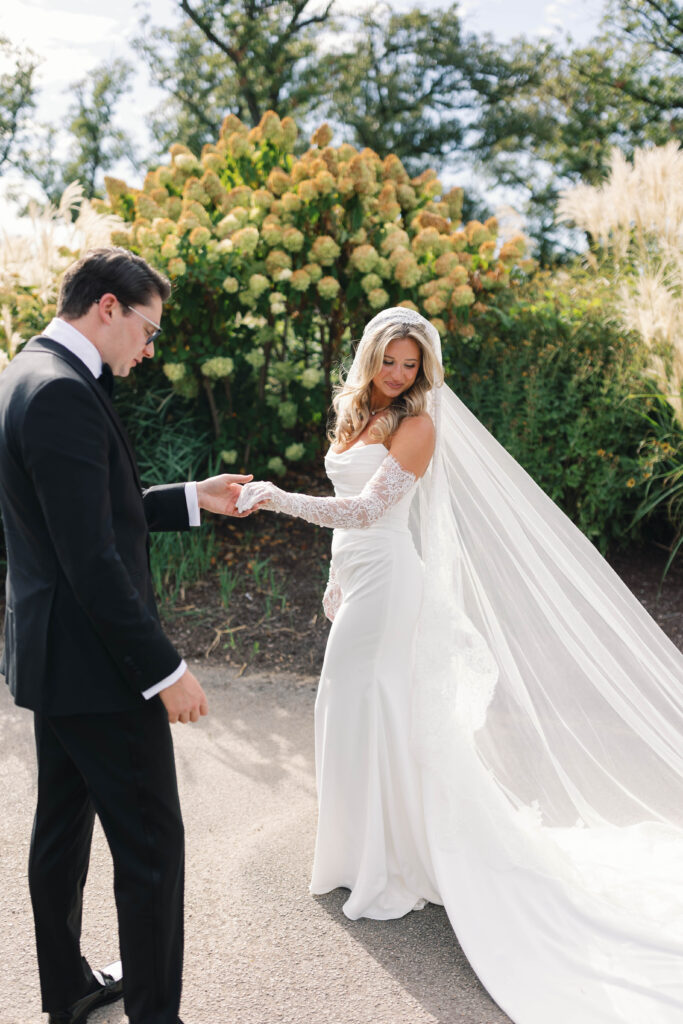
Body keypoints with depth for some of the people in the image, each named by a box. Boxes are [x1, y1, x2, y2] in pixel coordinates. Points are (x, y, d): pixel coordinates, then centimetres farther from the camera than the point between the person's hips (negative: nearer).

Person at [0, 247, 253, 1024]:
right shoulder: (63, 392, -21)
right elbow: (92, 560, -25)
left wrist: (193, 499, 18)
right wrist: (165, 670, -21)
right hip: (94, 665, -11)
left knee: (62, 828, 21)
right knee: (152, 842, 2)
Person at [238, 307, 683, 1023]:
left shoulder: (419, 426, -13)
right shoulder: (357, 417, 11)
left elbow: (367, 509, -23)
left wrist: (280, 499, -28)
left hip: (387, 581, -8)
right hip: (357, 576, 8)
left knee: (377, 715, -2)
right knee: (355, 714, 13)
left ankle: (395, 870, 13)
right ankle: (369, 853, 29)